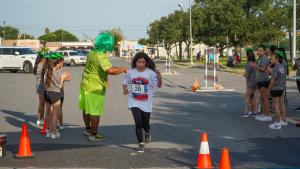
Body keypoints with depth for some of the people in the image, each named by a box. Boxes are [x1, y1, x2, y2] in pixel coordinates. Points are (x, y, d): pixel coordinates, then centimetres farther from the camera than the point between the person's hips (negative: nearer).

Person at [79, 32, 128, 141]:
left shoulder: (92, 53, 5)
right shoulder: (101, 57, -24)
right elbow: (111, 70, -37)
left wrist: (104, 78, 22)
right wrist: (123, 69, -22)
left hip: (85, 84, 9)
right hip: (95, 87, -9)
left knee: (86, 109, 20)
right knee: (95, 112, 2)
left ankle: (88, 129, 36)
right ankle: (93, 134, 10)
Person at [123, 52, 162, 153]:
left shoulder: (150, 73, -11)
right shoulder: (131, 72, -3)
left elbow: (159, 85, -19)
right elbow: (125, 82, 12)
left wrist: (159, 77, -39)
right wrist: (125, 89, -9)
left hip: (146, 103, 0)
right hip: (134, 102, 0)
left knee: (145, 123, 14)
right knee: (138, 123, -11)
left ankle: (147, 133, 50)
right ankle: (141, 144, 1)